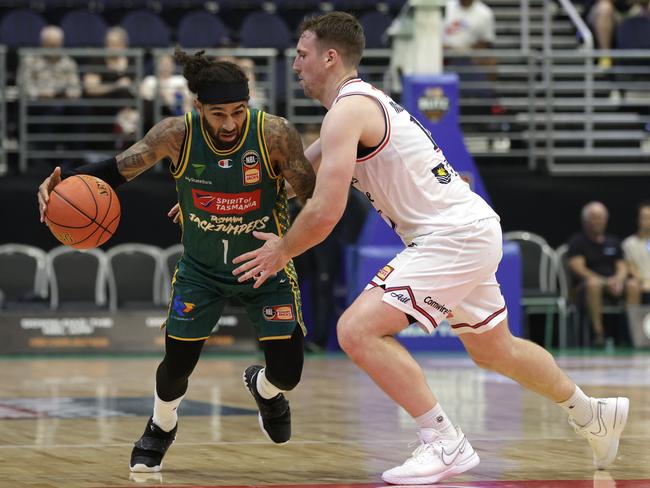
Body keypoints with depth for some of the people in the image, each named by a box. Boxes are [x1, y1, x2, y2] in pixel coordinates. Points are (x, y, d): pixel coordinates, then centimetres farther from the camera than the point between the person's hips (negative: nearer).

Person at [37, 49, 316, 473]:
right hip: (202, 267, 1)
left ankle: (264, 388, 35)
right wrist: (64, 182, -29)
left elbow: (316, 197, -18)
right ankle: (161, 429, 35)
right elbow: (118, 169, -13)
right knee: (177, 364, -1)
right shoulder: (177, 135, -23)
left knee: (287, 373, -6)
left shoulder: (274, 134, -27)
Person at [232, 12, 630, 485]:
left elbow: (325, 213, -21)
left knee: (358, 330, -17)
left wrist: (282, 251, -3)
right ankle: (592, 414, 47)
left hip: (452, 237, -10)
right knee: (493, 349, 28)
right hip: (475, 231, 11)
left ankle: (446, 444, -14)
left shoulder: (347, 111, -15)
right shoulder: (366, 101, 16)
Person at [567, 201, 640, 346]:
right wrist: (605, 282, -19)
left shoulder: (613, 241, 19)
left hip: (612, 283, 4)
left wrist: (618, 279, -14)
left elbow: (622, 267, 13)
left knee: (633, 284, -27)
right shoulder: (577, 241, 4)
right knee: (593, 283, -40)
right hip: (586, 284, -4)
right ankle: (598, 332, -39)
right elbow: (578, 269, -8)